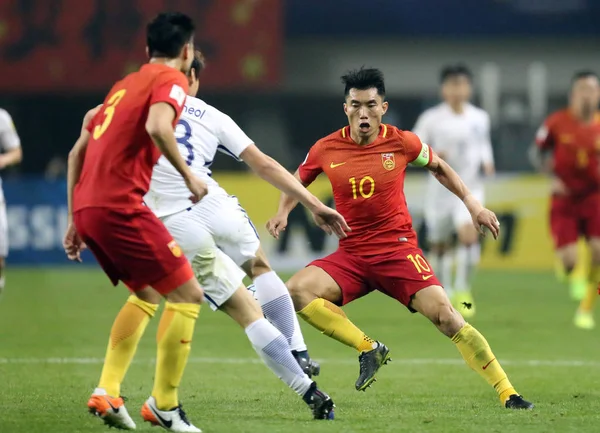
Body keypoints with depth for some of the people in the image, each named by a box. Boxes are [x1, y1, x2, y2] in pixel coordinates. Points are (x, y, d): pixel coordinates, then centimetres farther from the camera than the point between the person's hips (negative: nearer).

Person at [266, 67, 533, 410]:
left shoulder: (402, 143, -5)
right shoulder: (326, 149, -3)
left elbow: (438, 167, 16)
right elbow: (298, 180, 18)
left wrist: (473, 204, 10)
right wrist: (283, 213, 0)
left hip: (398, 249, -2)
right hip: (351, 255, 2)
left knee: (446, 316, -19)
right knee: (298, 290, -22)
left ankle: (508, 394, -10)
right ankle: (368, 349, -7)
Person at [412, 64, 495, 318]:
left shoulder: (480, 118, 3)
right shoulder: (431, 118, -5)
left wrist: (487, 162, 0)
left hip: (470, 187, 0)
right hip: (440, 189, 0)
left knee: (469, 235, -23)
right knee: (439, 245, 10)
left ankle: (463, 292, -13)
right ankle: (443, 293, 32)